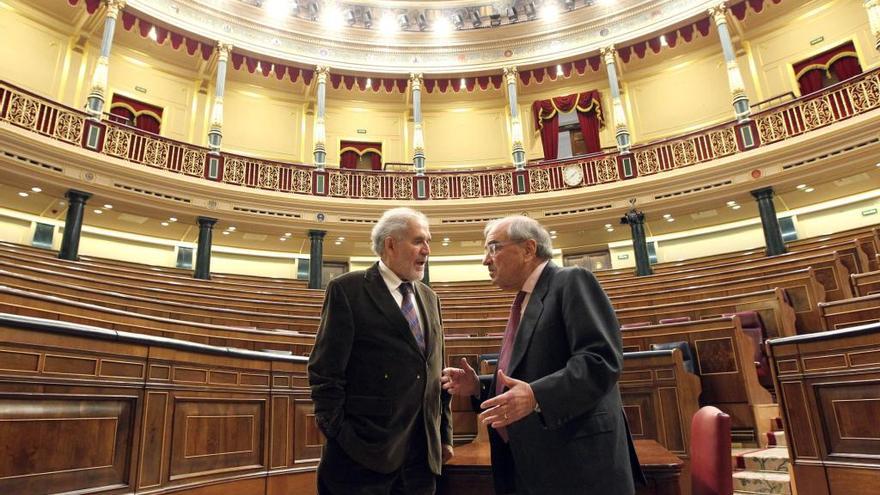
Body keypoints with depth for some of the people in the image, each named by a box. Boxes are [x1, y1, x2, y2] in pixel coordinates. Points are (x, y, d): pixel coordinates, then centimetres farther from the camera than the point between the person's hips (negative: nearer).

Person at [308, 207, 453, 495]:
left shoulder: (429, 297, 12)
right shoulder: (347, 290, -7)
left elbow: (437, 371, 14)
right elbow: (325, 372, -10)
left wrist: (445, 433, 12)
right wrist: (337, 437, -11)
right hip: (363, 453, -5)